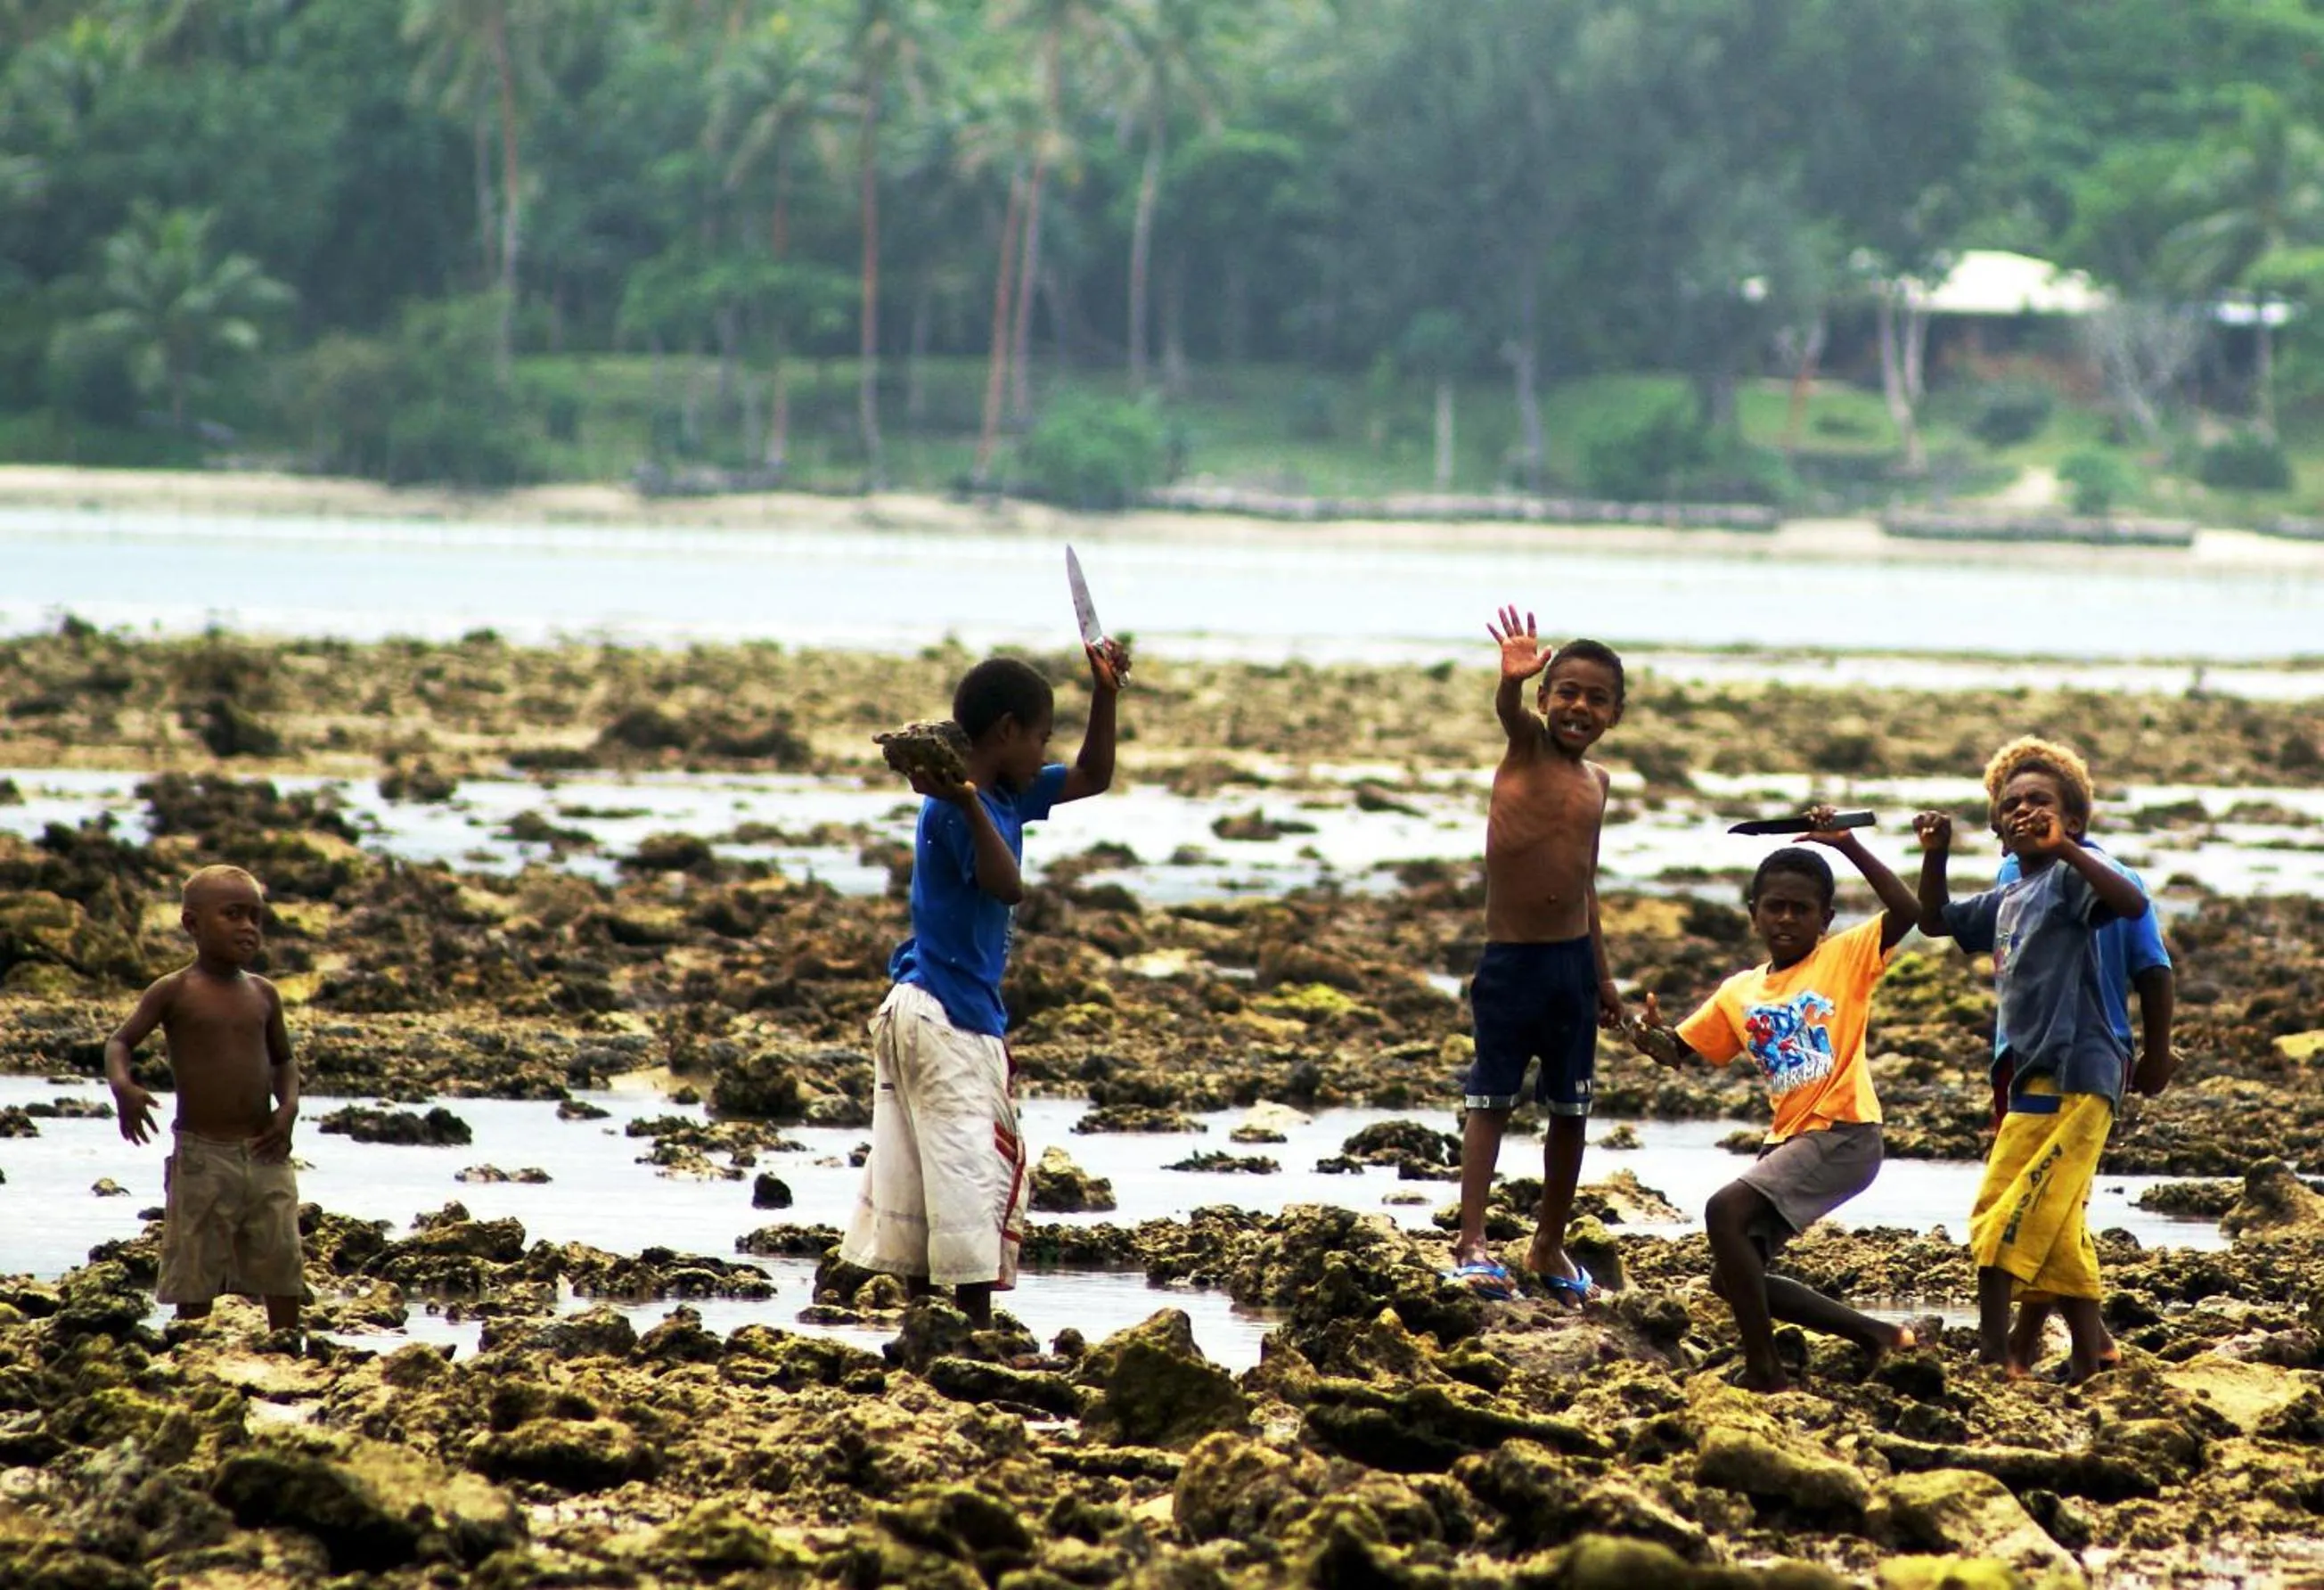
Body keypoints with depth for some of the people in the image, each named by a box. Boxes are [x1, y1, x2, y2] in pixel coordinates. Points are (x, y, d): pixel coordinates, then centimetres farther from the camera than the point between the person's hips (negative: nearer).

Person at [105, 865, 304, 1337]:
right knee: (195, 1282, 1)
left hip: (264, 1156, 4)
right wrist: (122, 1087, -24)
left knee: (284, 1272, 6)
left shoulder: (263, 994, 8)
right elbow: (120, 1041, -3)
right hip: (201, 1156, -4)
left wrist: (288, 1107, -1)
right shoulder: (175, 992, -4)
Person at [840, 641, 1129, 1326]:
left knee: (916, 1186, 10)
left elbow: (1092, 776, 21)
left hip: (916, 1010, 10)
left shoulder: (1003, 798, 11)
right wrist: (968, 803, -42)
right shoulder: (956, 809, -17)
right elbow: (1008, 885, -33)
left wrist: (1104, 695, 10)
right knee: (977, 1172, -7)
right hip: (953, 1018, -10)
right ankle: (977, 1328, -6)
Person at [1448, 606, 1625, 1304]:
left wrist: (1602, 974, 20)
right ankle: (1471, 1241, -6)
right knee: (1490, 1099, -4)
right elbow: (1508, 710, -29)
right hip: (1509, 959, -5)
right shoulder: (1526, 747, -4)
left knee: (1570, 1109, 10)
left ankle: (1550, 1246, 21)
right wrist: (1512, 678, -52)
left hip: (1573, 960, 5)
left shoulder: (1594, 780, 12)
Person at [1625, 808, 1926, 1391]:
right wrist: (1650, 1038, -6)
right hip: (1789, 1140, 8)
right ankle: (1877, 1335, 19)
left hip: (1843, 1135, -8)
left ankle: (1764, 1370, -19)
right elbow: (1682, 1051, 17)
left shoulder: (1846, 957, -2)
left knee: (1726, 1212, -24)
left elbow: (1907, 911, -16)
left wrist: (1849, 846, -20)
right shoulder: (1739, 992, 13)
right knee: (1732, 1279, 8)